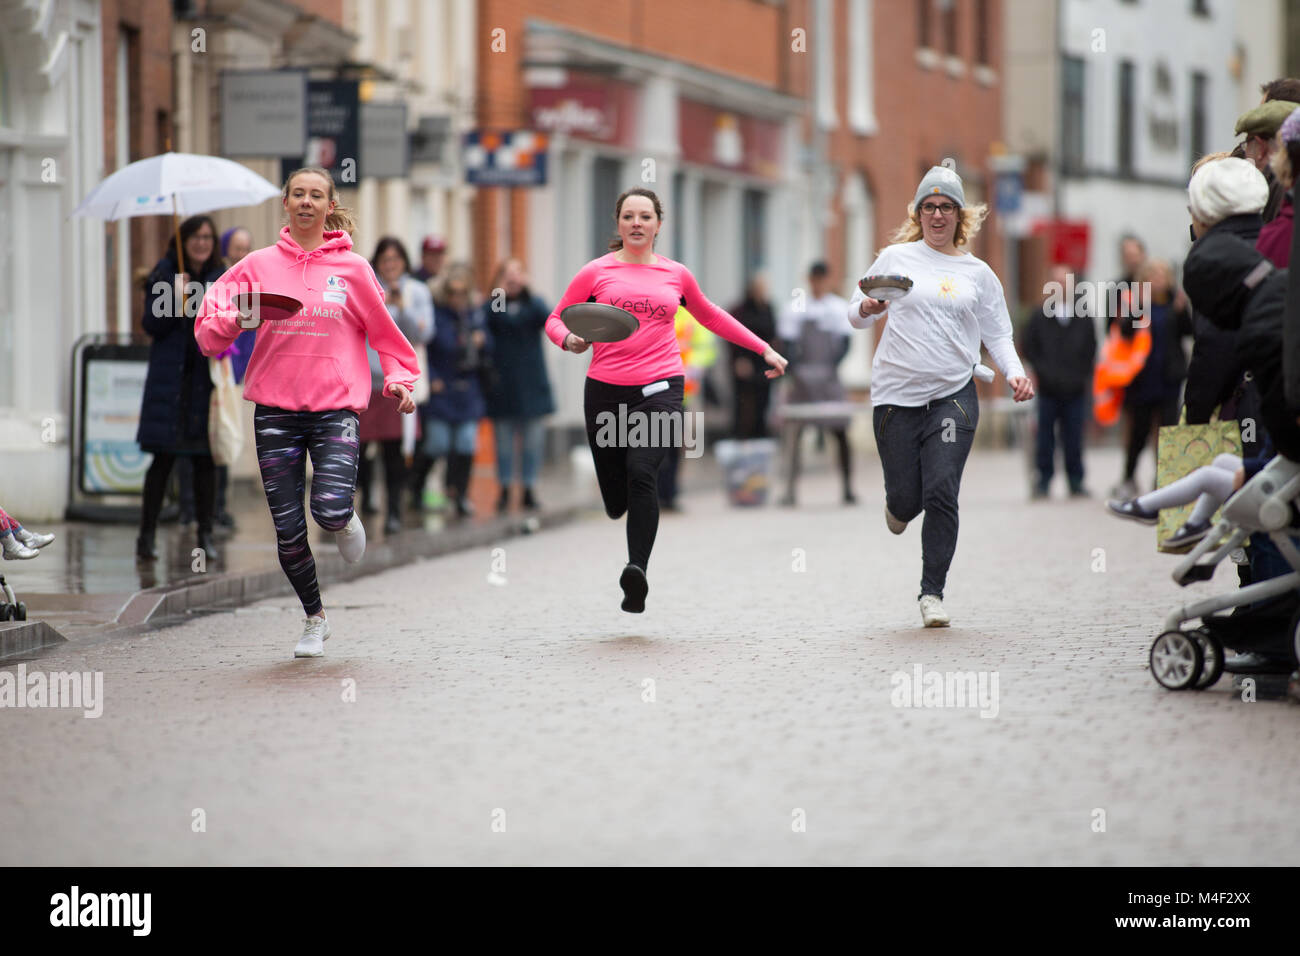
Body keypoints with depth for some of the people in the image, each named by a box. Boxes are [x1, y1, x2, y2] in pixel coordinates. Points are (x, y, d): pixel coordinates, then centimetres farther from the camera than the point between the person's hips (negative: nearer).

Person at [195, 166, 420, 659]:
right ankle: (314, 618, 22)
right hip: (275, 409, 1)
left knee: (330, 511, -21)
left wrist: (399, 380, 0)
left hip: (335, 406, -1)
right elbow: (208, 331, 6)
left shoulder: (351, 267, 4)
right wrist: (238, 320, -15)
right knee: (288, 529, 1)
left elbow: (383, 331, 13)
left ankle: (346, 519, 17)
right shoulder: (259, 265, 6)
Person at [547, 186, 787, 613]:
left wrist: (764, 349, 29)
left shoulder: (676, 274, 12)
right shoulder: (596, 272, 7)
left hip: (660, 388, -1)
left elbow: (710, 316, 28)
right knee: (616, 503, 4)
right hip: (606, 388, 1)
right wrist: (569, 339, -11)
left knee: (642, 474, -25)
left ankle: (637, 571, -28)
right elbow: (555, 320, 13)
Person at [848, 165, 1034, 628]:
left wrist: (1015, 373, -4)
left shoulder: (978, 273, 10)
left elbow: (998, 334, 14)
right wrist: (868, 309, -13)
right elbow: (856, 313, 11)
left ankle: (932, 593, -2)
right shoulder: (896, 258, 6)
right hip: (896, 397, 0)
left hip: (953, 395, 0)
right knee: (906, 498, 0)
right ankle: (899, 506, 40)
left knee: (941, 493, -13)